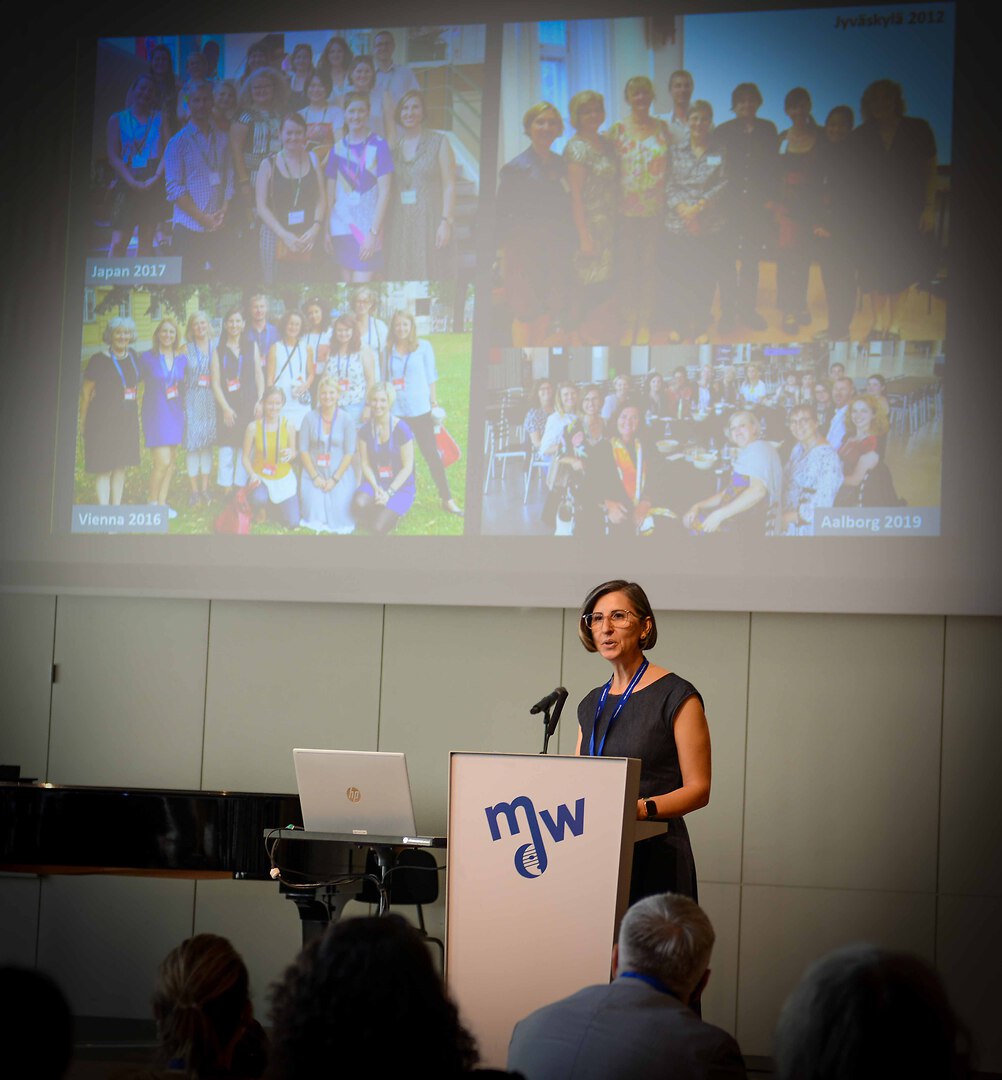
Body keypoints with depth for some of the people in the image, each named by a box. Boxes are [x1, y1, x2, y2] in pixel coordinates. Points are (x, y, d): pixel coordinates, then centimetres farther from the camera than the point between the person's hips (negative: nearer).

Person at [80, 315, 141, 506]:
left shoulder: (132, 357, 7)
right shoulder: (99, 360, -9)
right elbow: (85, 391, -4)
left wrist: (136, 412, 17)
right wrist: (83, 420, -2)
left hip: (127, 420, 6)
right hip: (103, 419, -6)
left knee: (121, 466, 11)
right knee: (104, 468, -4)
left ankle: (116, 507, 20)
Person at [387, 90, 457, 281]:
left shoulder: (439, 142, 5)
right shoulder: (393, 145, 14)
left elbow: (449, 186, 0)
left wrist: (446, 222, -10)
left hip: (430, 223, -3)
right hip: (400, 225, 3)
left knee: (429, 276, -8)